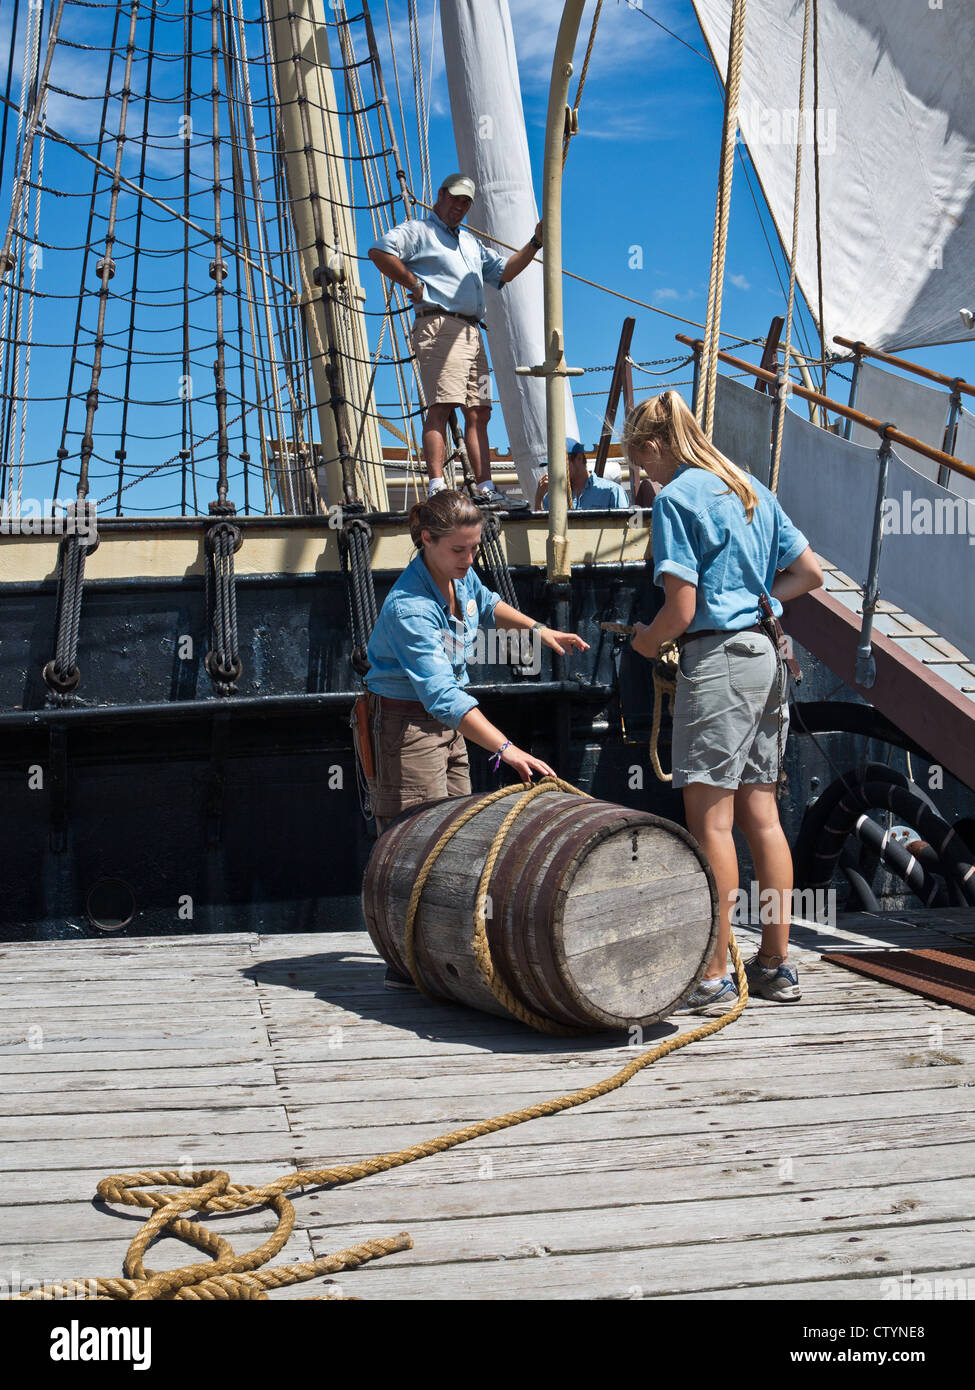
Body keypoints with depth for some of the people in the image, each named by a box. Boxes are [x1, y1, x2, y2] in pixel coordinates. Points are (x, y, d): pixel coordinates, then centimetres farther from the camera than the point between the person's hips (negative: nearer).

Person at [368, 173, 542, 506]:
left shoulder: (471, 242, 31)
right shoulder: (418, 230, 6)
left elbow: (503, 272, 26)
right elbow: (379, 252, -10)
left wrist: (534, 244, 16)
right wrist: (415, 284, -10)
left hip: (472, 331, 8)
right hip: (439, 326, -8)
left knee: (479, 413, 4)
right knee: (441, 407, -17)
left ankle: (486, 488, 4)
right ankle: (437, 488, -23)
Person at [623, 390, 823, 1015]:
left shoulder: (676, 498, -8)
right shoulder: (751, 488, 15)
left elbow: (682, 608, -14)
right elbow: (810, 572, 17)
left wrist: (648, 641, 4)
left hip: (715, 659, -8)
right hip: (766, 657, 8)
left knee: (711, 818, -5)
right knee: (761, 813, 11)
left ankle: (715, 978, -3)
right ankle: (777, 963, 18)